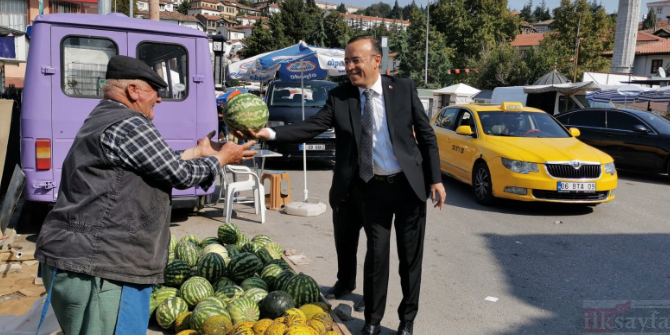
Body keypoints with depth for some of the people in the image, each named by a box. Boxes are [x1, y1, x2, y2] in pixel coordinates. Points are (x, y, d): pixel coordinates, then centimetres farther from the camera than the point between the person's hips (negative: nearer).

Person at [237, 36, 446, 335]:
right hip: (371, 188, 0)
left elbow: (426, 134, -1)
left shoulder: (403, 89, -5)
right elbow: (311, 127, -14)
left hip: (408, 185, 0)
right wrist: (270, 133, -28)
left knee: (410, 256, 10)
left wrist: (435, 179, -4)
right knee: (376, 254, 8)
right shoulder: (339, 97, -3)